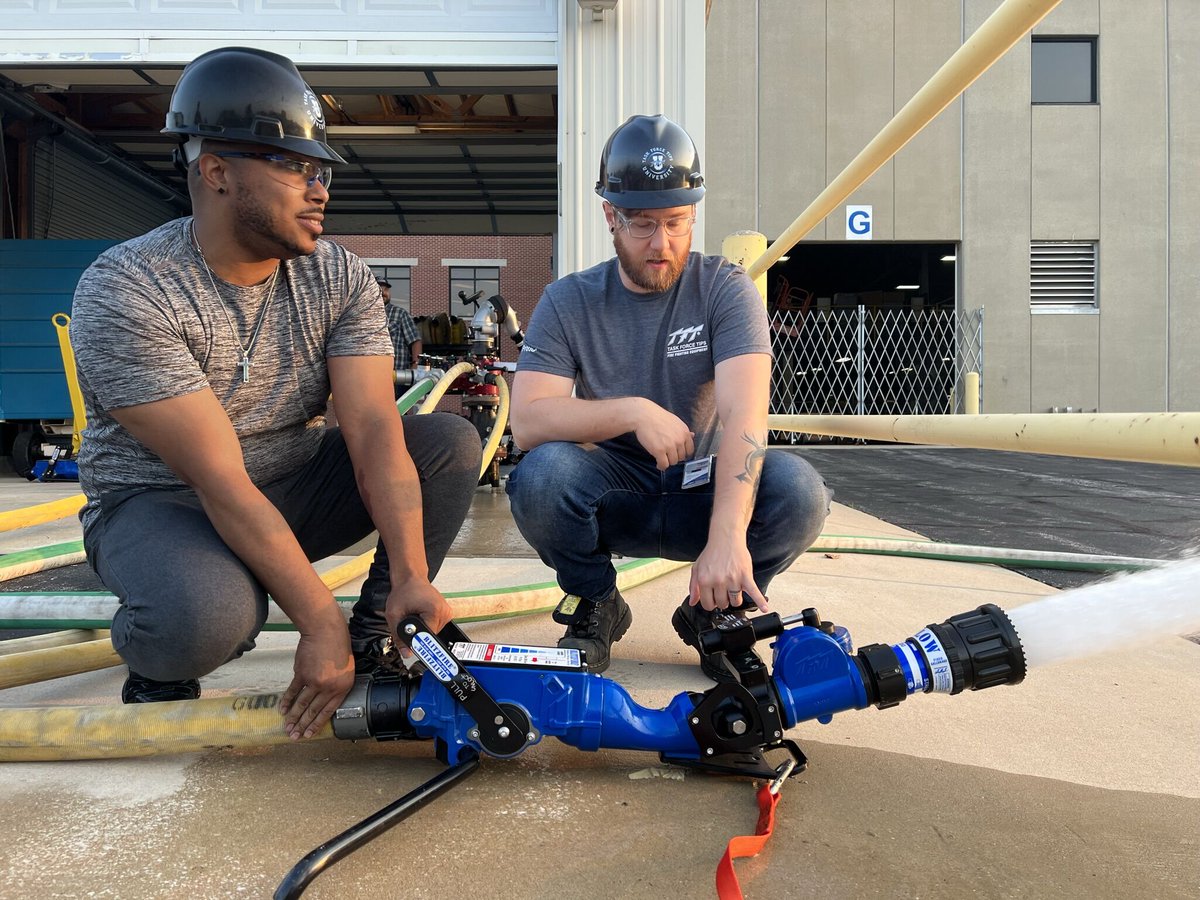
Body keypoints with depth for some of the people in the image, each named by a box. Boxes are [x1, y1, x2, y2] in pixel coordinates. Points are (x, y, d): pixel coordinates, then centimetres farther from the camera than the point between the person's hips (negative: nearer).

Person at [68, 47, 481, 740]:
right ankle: (158, 659, 0)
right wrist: (320, 622, -31)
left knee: (451, 441, -15)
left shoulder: (342, 279, -8)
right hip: (159, 501, -4)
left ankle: (375, 638, -3)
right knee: (210, 619, -38)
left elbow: (374, 432, -18)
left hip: (296, 487, 5)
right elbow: (220, 480, -28)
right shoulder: (123, 292, -22)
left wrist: (410, 575, -31)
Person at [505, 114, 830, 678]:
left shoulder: (725, 289, -8)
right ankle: (595, 609, 0)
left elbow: (744, 414, -23)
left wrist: (727, 537, -37)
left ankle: (713, 613, 1)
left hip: (701, 494, 0)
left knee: (798, 490, -30)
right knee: (540, 475, -31)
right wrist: (633, 411, -29)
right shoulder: (567, 303, -5)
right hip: (612, 499, 0)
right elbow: (526, 421, -16)